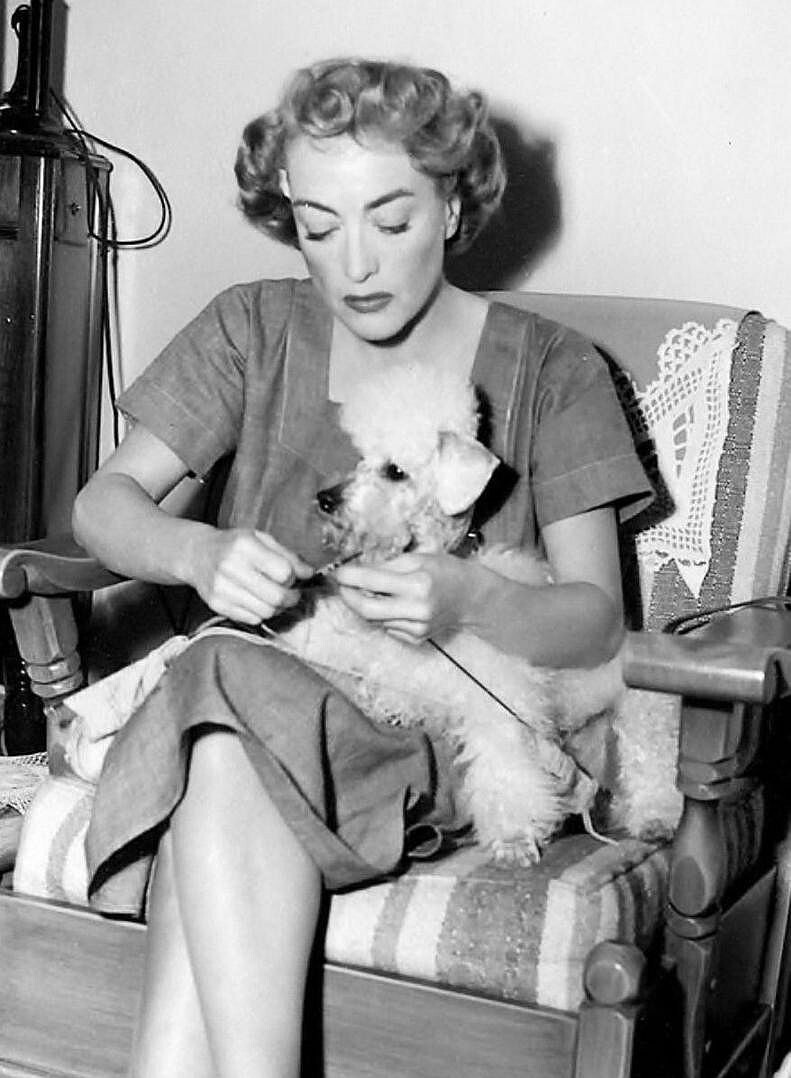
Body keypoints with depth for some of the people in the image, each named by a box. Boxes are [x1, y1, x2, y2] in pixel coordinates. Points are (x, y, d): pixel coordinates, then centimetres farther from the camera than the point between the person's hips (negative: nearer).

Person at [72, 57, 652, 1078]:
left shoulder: (550, 369, 6)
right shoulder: (254, 329, 11)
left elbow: (594, 618, 0)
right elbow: (103, 500, 3)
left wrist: (469, 599, -23)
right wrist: (201, 552, -20)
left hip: (445, 736, -2)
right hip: (257, 691, 3)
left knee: (232, 727, -34)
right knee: (228, 715, -36)